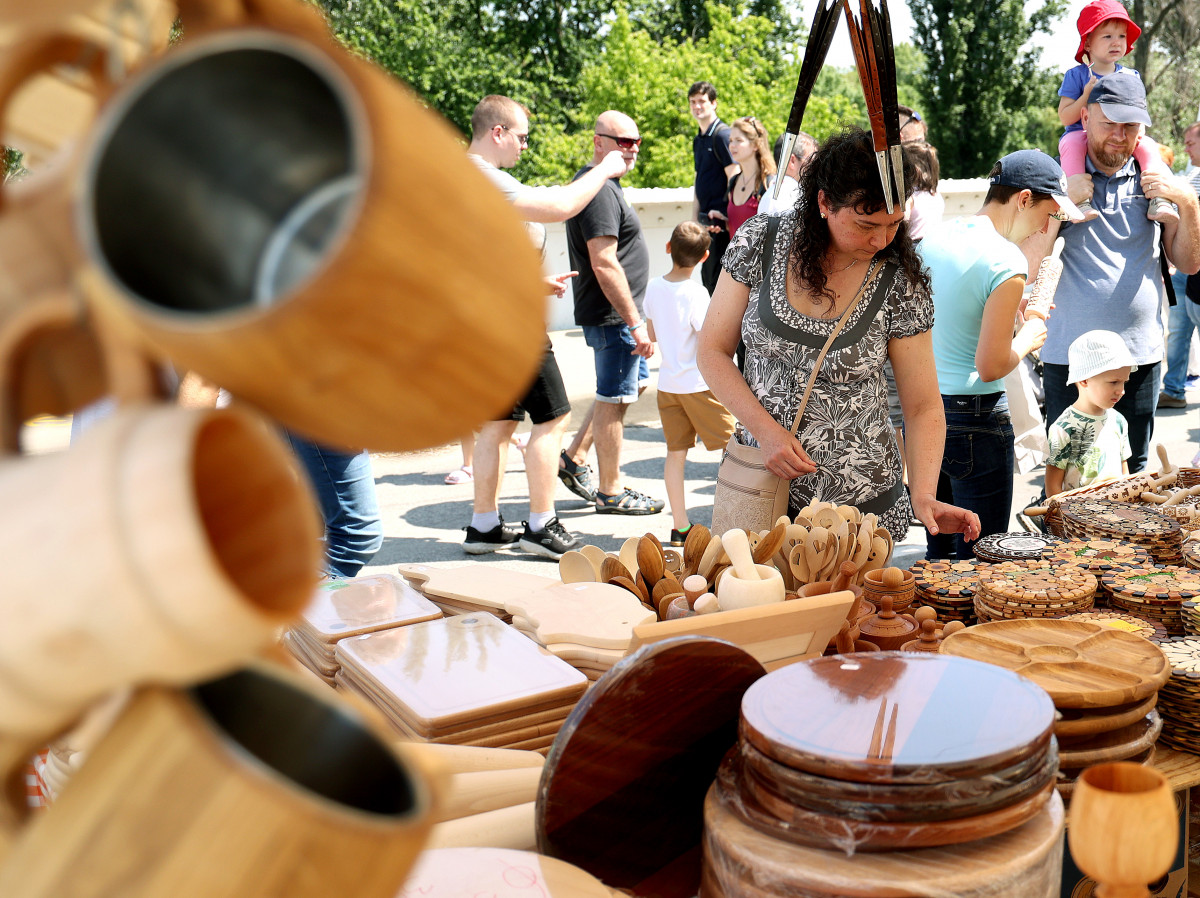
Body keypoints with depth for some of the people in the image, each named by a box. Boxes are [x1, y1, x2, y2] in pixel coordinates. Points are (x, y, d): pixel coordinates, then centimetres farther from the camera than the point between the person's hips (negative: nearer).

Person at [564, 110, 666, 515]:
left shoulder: (601, 183, 15)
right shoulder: (600, 190, -19)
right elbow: (605, 265, -25)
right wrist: (635, 323, -23)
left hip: (615, 314, 11)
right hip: (612, 315, -11)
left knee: (635, 383, 21)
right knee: (613, 399, -1)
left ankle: (574, 455, 25)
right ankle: (609, 493, 11)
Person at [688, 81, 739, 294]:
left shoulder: (722, 135, -9)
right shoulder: (697, 140, 17)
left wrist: (721, 213, -18)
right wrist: (696, 220, 15)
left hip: (721, 221, -9)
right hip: (707, 221, 9)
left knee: (717, 277, -8)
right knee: (707, 276, 12)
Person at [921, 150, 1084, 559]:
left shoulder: (934, 236, 5)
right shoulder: (1007, 263, -18)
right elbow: (990, 366, -18)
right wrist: (1028, 337, 1)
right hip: (973, 419, -8)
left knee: (938, 549, 20)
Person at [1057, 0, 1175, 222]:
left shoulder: (1130, 77, 11)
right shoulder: (1076, 76, 0)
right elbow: (1065, 118, -6)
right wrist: (1087, 95, -19)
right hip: (1081, 135, -3)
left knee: (1147, 145, -23)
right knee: (1072, 143, -36)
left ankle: (1159, 199, -29)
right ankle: (1079, 199, -45)